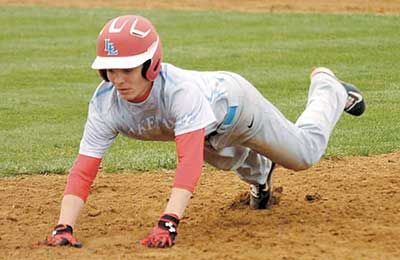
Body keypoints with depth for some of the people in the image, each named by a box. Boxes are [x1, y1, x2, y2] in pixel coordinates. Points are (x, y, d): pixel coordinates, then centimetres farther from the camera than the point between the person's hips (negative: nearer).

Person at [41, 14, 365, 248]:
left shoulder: (180, 88, -50)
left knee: (306, 151, 16)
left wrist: (168, 222, -71)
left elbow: (190, 160, -60)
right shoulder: (106, 103, -37)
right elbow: (83, 170, -40)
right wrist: (64, 227, -56)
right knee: (232, 162, 32)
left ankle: (327, 87, 44)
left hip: (230, 100, -4)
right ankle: (260, 170, 68)